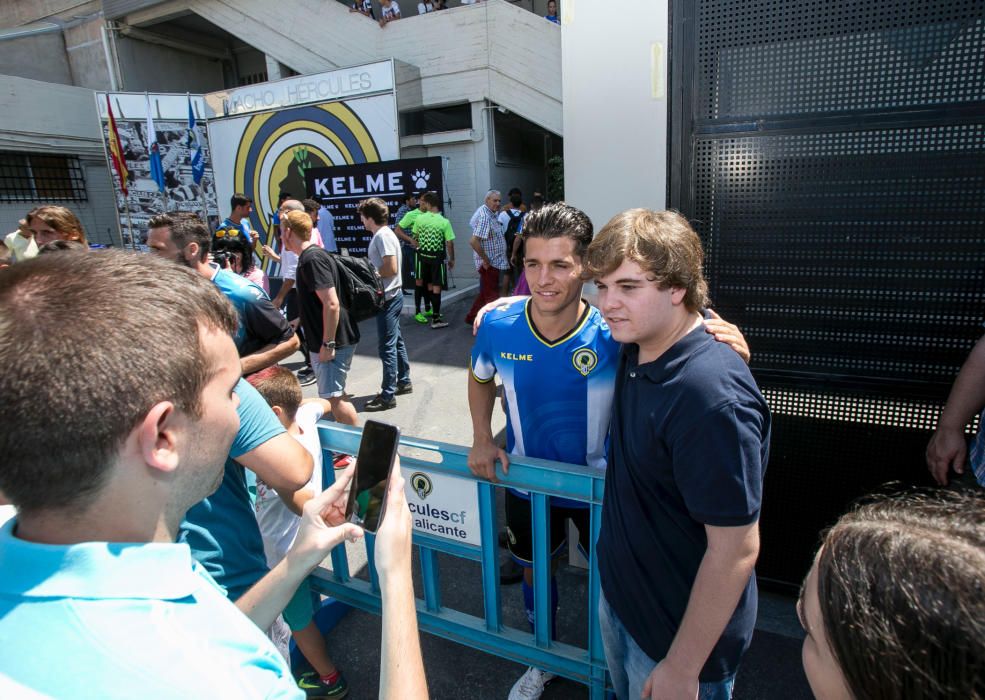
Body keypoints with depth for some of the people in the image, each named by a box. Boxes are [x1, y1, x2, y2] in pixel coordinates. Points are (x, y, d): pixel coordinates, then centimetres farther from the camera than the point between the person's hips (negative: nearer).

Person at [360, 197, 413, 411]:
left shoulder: (383, 236, -17)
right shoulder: (383, 234, 13)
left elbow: (391, 269, -24)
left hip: (387, 297, -10)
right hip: (390, 296, 10)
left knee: (386, 346, -4)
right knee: (396, 341, 18)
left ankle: (388, 396, 3)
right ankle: (404, 382, 31)